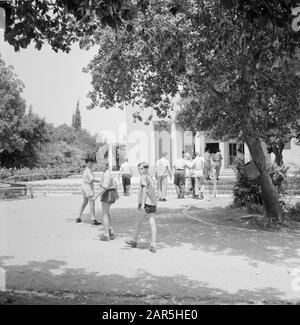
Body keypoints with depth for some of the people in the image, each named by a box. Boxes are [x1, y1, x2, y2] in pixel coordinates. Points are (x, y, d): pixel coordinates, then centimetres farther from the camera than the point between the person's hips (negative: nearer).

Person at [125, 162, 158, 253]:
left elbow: (144, 189, -18)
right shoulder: (151, 178, 18)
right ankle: (153, 245, -1)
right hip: (153, 203, 7)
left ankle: (134, 241, 27)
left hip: (146, 203, -7)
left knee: (138, 223, 10)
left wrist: (142, 203, -23)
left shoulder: (144, 177, -6)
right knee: (152, 223, 3)